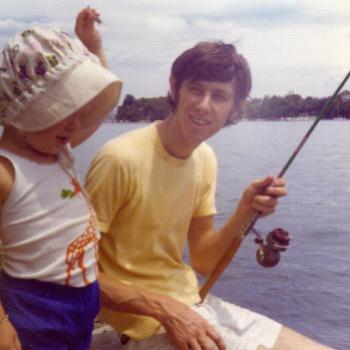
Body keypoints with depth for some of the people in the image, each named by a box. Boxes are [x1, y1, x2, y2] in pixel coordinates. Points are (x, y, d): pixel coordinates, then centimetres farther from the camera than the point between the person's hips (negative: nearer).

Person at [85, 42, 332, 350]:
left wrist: (244, 213, -12)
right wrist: (165, 308, -21)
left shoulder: (205, 159, 1)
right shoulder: (121, 159, -21)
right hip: (149, 324, -6)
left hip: (196, 306, 7)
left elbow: (203, 264, 4)